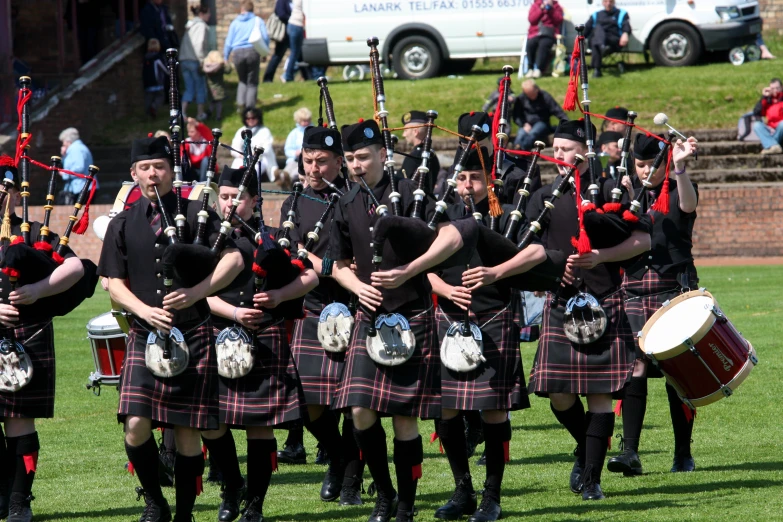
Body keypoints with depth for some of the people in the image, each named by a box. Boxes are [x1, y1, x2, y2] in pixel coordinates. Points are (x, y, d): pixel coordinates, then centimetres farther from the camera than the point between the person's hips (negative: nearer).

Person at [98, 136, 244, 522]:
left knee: (187, 431, -1)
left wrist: (196, 293, -18)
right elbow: (115, 285, 7)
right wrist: (146, 311, -11)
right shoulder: (123, 224, 8)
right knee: (136, 426, -13)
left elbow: (234, 259, -5)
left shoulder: (196, 213, 3)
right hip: (144, 335, 1)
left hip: (193, 334, -1)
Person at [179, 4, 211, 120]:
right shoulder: (201, 25, -9)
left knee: (189, 88, 9)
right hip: (195, 60, -8)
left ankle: (183, 112, -2)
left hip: (184, 61, 8)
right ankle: (200, 113, 12)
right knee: (200, 87, 6)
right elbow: (199, 44, -20)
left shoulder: (190, 25, 17)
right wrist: (201, 60, -18)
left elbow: (185, 44, 16)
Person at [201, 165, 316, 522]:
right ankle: (232, 487, 22)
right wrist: (234, 312, -16)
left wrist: (279, 295, -9)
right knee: (211, 423, -2)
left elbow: (311, 277, 8)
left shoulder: (271, 238, 6)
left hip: (265, 342, -1)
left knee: (260, 426, 0)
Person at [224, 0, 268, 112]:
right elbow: (265, 37, 1)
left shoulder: (235, 23, 13)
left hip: (238, 53, 2)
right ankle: (250, 107, 0)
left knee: (243, 81, 19)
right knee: (252, 82, 8)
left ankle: (240, 104, 0)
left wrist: (225, 57, 16)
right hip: (253, 51, -2)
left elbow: (228, 42, 10)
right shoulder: (258, 21, 8)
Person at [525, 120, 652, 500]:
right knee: (558, 393, -2)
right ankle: (585, 449, 26)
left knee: (600, 393, -3)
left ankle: (592, 478, 3)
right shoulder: (544, 197, 9)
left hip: (605, 303, -3)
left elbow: (643, 240, -1)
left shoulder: (610, 192, 0)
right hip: (561, 302, 3)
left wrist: (601, 256, -14)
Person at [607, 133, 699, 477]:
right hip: (634, 290, 2)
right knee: (634, 368, -9)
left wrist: (679, 167, -40)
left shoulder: (678, 191, 2)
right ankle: (630, 452, -12)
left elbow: (689, 204, -22)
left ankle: (683, 454, 12)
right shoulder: (627, 192, 11)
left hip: (675, 290, -2)